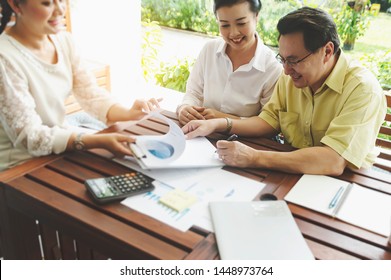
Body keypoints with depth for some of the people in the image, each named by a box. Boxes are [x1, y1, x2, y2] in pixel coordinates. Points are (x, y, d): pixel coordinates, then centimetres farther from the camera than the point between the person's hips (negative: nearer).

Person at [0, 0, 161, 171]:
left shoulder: (63, 39, 0)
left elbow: (91, 94, 1)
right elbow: (28, 137, -24)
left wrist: (129, 114, -19)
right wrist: (99, 141, -35)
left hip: (57, 152, 6)